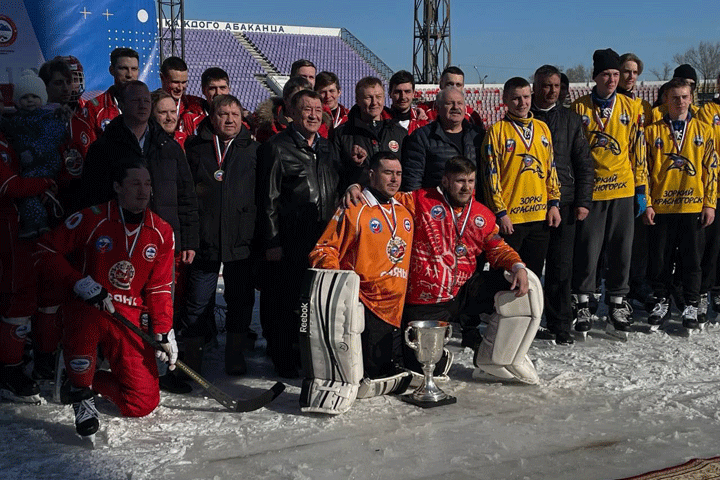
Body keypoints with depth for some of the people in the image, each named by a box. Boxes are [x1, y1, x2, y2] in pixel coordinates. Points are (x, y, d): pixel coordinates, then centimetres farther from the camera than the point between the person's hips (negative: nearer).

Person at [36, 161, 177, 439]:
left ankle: (93, 382, 24)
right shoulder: (91, 219, -8)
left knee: (143, 403, -6)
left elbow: (160, 288, 8)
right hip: (87, 307, -3)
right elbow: (47, 251, -4)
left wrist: (164, 333, 1)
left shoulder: (162, 232, 3)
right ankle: (81, 395, -13)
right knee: (83, 325, -41)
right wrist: (81, 283, -15)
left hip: (130, 317, 3)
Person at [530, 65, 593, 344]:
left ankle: (561, 326, 10)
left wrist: (583, 201, 4)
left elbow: (584, 163, 13)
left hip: (564, 203, 2)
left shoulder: (571, 120, 14)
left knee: (561, 267, 2)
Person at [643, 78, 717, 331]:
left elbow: (711, 169, 7)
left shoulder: (703, 130, 8)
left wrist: (710, 203, 0)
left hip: (693, 206, 0)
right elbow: (644, 169, 4)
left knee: (692, 258, 4)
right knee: (660, 258, 6)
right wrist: (647, 203, -3)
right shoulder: (653, 131, 5)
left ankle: (691, 306, 15)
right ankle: (662, 301, 20)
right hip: (660, 206, 0)